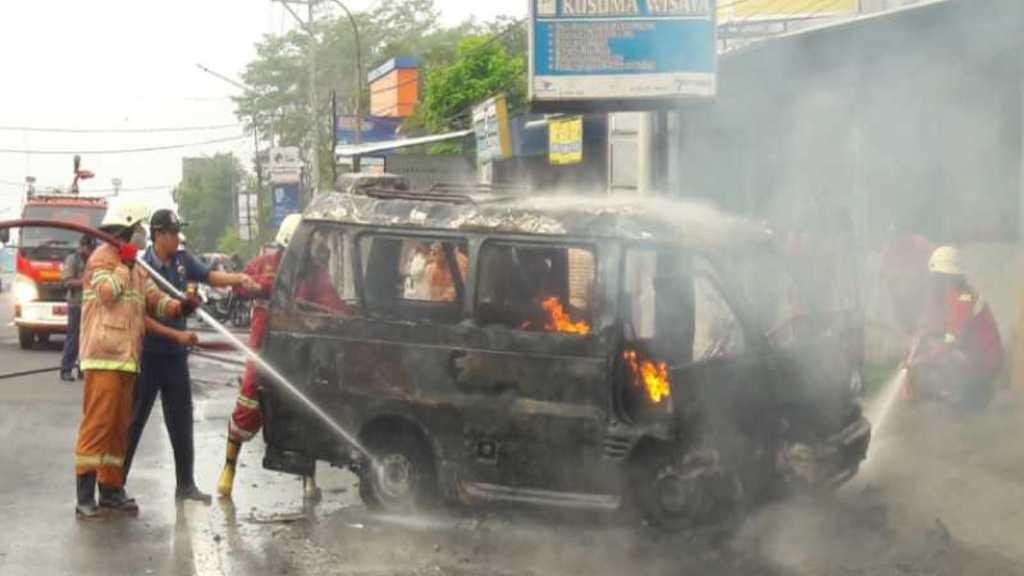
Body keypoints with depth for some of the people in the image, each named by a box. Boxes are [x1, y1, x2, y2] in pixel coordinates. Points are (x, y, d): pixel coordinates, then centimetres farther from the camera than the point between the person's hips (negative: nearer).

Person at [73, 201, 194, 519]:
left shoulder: (136, 268, 22)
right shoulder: (102, 257, -4)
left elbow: (155, 299, 16)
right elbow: (107, 293, -19)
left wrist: (178, 307, -3)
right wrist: (124, 265, -10)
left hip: (127, 357, 9)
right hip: (104, 355, -9)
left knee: (119, 425, 11)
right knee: (97, 423, -12)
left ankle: (111, 489, 18)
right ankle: (85, 497, -12)